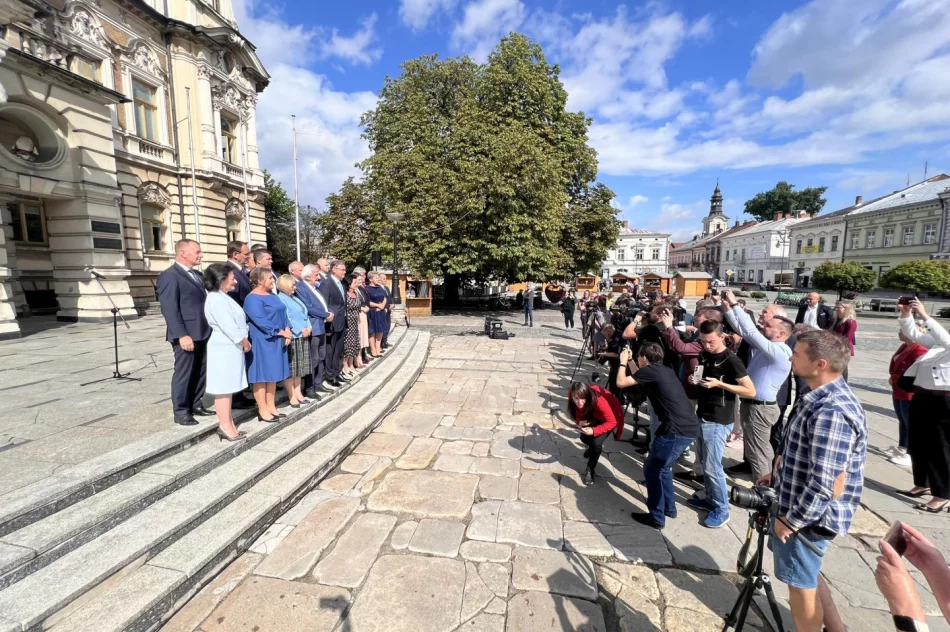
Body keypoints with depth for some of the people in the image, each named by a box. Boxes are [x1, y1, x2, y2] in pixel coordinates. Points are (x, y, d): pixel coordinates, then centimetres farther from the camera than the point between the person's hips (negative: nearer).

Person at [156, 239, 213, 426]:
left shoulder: (197, 275, 16)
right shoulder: (169, 276, -10)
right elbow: (169, 310, -17)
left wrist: (208, 329, 12)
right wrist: (182, 335, -22)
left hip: (201, 333, 8)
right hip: (186, 336, -8)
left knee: (199, 372, 14)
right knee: (183, 373, 2)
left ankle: (195, 405, 27)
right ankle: (181, 411, 13)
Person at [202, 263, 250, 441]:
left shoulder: (224, 297, 15)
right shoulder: (216, 299, -16)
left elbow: (236, 322, 15)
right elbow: (229, 327, -20)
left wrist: (243, 342, 5)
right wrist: (245, 342, -8)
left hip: (231, 348, 10)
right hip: (224, 349, -10)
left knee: (228, 388, 14)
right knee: (223, 388, -3)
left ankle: (228, 425, 22)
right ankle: (225, 427, 3)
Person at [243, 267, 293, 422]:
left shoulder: (272, 295, 13)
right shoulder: (253, 298, -14)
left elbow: (282, 313, 11)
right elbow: (261, 321, -22)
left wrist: (287, 330, -5)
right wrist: (281, 332, -17)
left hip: (276, 341, 8)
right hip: (262, 342, -8)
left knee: (273, 373, 12)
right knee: (262, 374, 0)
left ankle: (271, 407, 20)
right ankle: (263, 410, 8)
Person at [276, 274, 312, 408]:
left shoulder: (295, 298, 17)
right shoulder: (281, 299, -9)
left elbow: (305, 314, 16)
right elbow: (287, 318, -17)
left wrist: (309, 327, 1)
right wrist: (301, 330, -17)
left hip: (303, 337, 8)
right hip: (291, 337, -8)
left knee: (299, 366, 12)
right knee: (290, 368, -1)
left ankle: (298, 394, 20)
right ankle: (291, 396, 5)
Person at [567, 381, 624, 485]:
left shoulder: (599, 400, -42)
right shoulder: (574, 398, -27)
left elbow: (612, 422, -32)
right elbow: (578, 415, -10)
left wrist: (594, 431, -44)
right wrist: (580, 422, -32)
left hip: (612, 416, -5)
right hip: (594, 415, 5)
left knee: (597, 442, -19)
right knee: (584, 437, -5)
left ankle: (590, 470, 6)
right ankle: (594, 448, 32)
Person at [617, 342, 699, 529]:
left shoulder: (651, 370, -8)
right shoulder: (665, 370, 18)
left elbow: (621, 382, -7)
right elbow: (640, 378, 33)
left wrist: (623, 362, 8)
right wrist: (629, 361, 32)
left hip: (677, 430, -9)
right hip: (690, 427, 9)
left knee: (652, 470, 5)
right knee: (662, 467, 25)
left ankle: (657, 518, 14)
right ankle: (669, 508, 37)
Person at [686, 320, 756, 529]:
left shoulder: (731, 360, -16)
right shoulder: (705, 355, 6)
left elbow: (751, 391, -17)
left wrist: (719, 384, -24)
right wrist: (694, 379, -1)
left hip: (718, 421, -8)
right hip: (702, 416, 8)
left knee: (713, 467, -2)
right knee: (705, 463, 15)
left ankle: (722, 510, 13)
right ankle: (710, 499, 29)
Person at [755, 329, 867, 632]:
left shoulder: (831, 412, -30)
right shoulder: (826, 399, 2)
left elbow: (827, 485, -29)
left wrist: (790, 520, -19)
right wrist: (778, 476, 16)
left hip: (808, 516, -9)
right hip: (800, 505, 9)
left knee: (801, 582, 13)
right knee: (805, 573, 27)